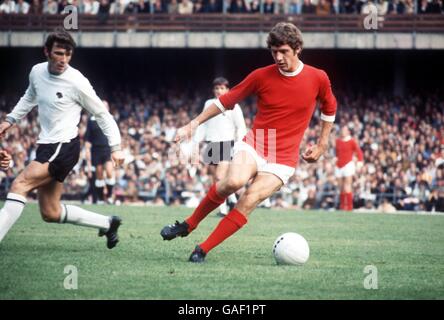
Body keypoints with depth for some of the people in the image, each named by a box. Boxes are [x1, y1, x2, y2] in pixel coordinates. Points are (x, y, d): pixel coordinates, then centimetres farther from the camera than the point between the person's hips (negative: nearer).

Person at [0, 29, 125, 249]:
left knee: (20, 184, -22)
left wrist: (115, 147, -7)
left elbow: (102, 114, -4)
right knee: (50, 213, 10)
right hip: (46, 147, 8)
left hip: (64, 147, -8)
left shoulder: (77, 83, -14)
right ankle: (108, 223, 26)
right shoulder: (37, 72, 3)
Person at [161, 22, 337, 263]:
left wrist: (322, 145, 17)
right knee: (234, 181, -32)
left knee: (248, 202, -22)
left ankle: (203, 250, -11)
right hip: (253, 145, 0)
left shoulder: (318, 79, -2)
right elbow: (227, 100, 7)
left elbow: (329, 108, 18)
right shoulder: (261, 76, -2)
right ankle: (188, 224, -10)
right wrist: (194, 123, 3)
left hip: (283, 160, 0)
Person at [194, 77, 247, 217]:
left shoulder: (232, 105, 0)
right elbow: (203, 125, 20)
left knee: (220, 177, -19)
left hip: (227, 145, -5)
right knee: (215, 180, 3)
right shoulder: (208, 104, 13)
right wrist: (196, 141, 11)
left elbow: (241, 128, 0)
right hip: (212, 145, 5)